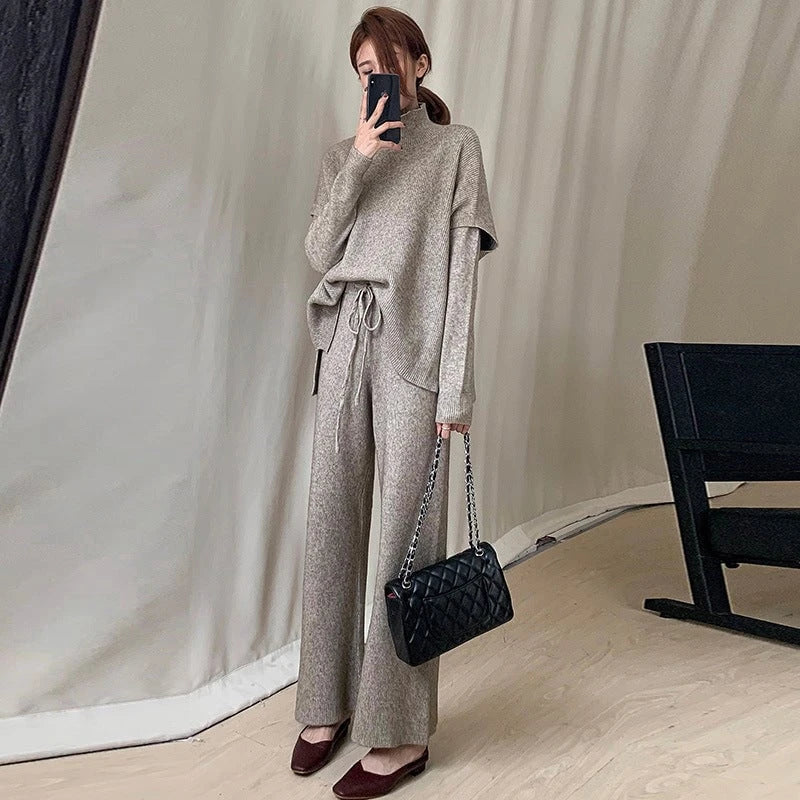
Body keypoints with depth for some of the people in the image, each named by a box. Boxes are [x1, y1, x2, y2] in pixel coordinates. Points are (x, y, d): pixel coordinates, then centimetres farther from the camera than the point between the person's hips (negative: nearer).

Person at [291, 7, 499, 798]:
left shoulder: (456, 147, 9)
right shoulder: (342, 154, 21)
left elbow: (461, 269, -1)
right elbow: (318, 251, 7)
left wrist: (456, 385, -9)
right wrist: (359, 160, -2)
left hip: (412, 349, -4)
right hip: (345, 345, 4)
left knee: (405, 532, -5)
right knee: (331, 524, 4)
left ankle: (401, 732, 8)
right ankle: (328, 703, 20)